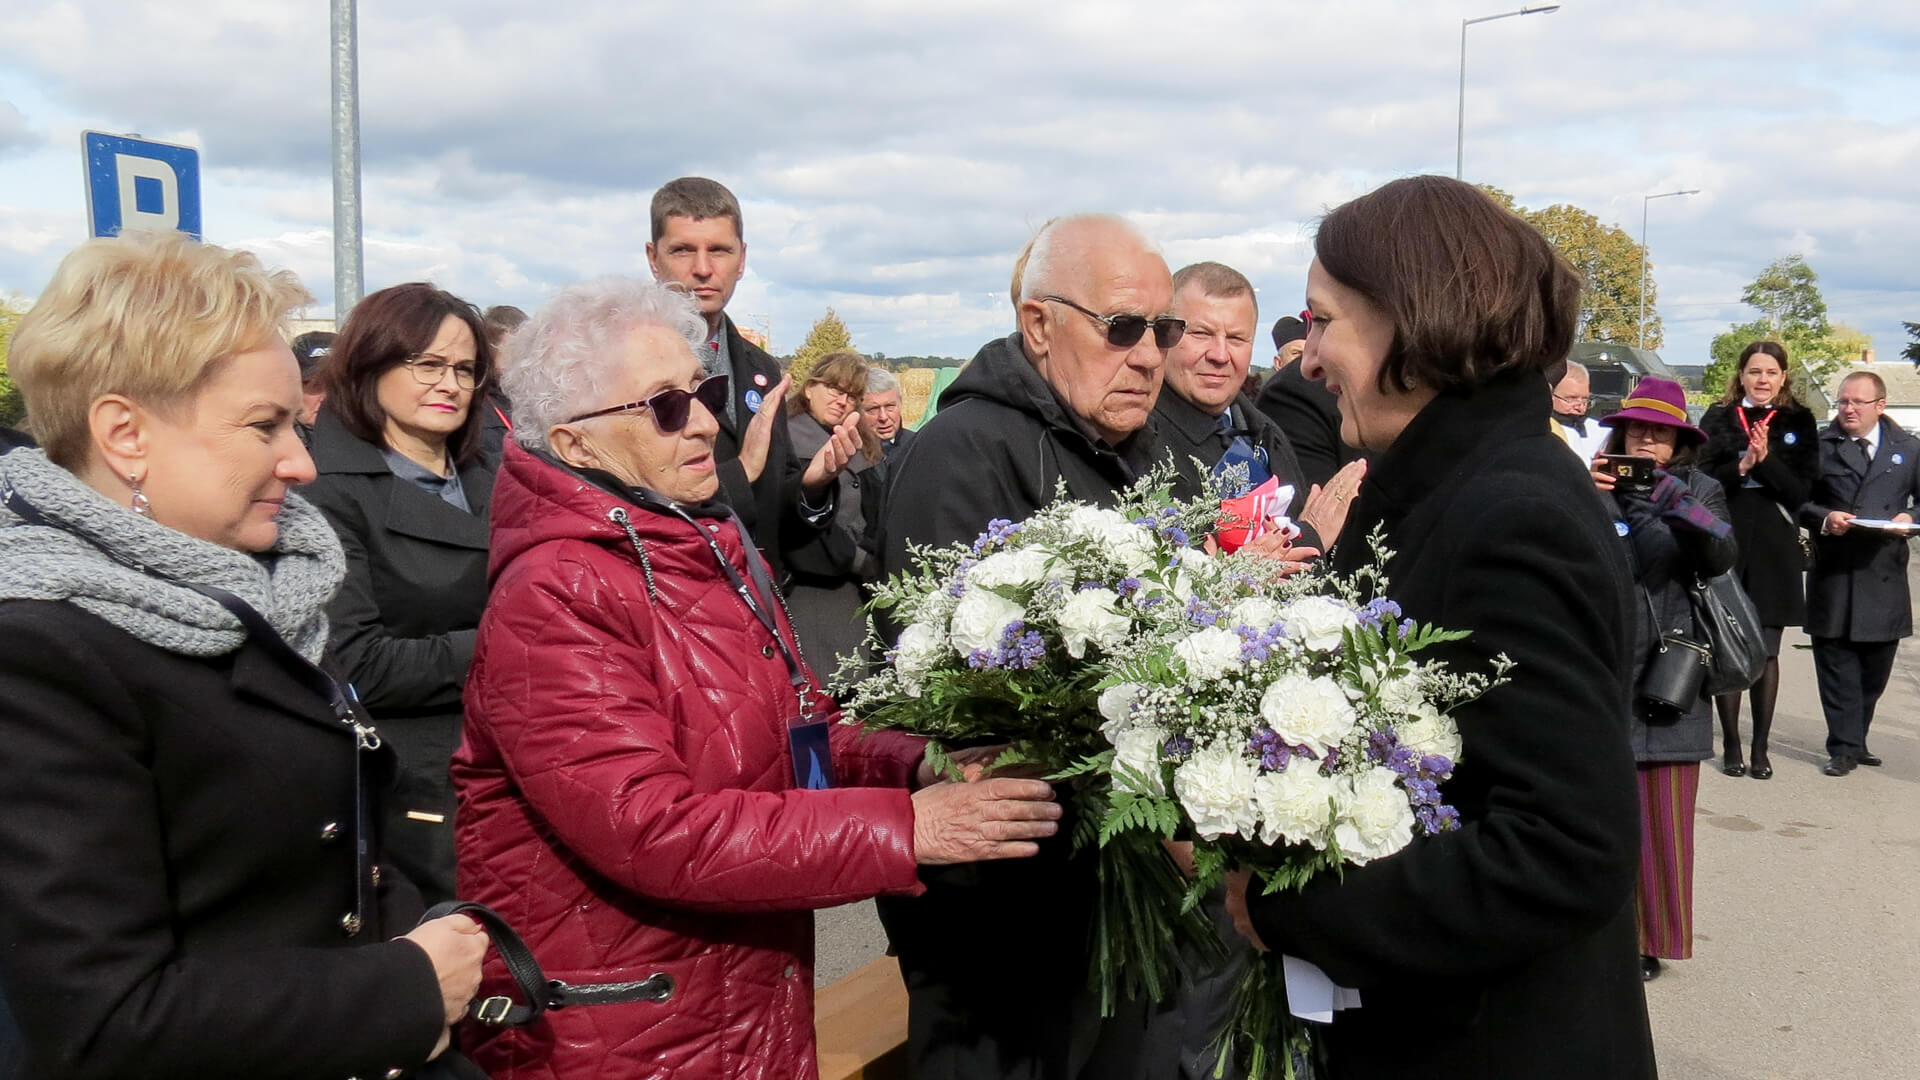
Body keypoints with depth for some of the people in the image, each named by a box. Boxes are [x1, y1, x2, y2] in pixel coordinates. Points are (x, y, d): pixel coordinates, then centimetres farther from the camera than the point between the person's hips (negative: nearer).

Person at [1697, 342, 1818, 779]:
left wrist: (1766, 460, -16)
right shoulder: (1718, 419, 7)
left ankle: (1760, 748, 12)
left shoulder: (1799, 423, 7)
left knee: (1767, 652, 3)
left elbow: (1802, 490, -1)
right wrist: (1741, 466, -16)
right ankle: (1731, 746, 10)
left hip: (1775, 546, 0)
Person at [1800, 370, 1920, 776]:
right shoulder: (1820, 447, 3)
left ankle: (1853, 739, 26)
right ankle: (1844, 747, 6)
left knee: (1875, 667, 10)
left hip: (1885, 577, 2)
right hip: (1833, 574, -2)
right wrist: (1824, 519, -17)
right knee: (1837, 666, 0)